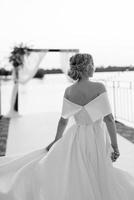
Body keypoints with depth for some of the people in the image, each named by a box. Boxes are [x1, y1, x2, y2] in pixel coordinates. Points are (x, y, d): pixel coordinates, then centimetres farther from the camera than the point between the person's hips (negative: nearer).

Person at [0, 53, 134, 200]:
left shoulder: (68, 91, -7)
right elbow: (109, 118, -19)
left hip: (77, 137, 2)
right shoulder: (99, 87, -18)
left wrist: (56, 141, 14)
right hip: (98, 139, -2)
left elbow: (63, 120, 0)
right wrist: (115, 146, -11)